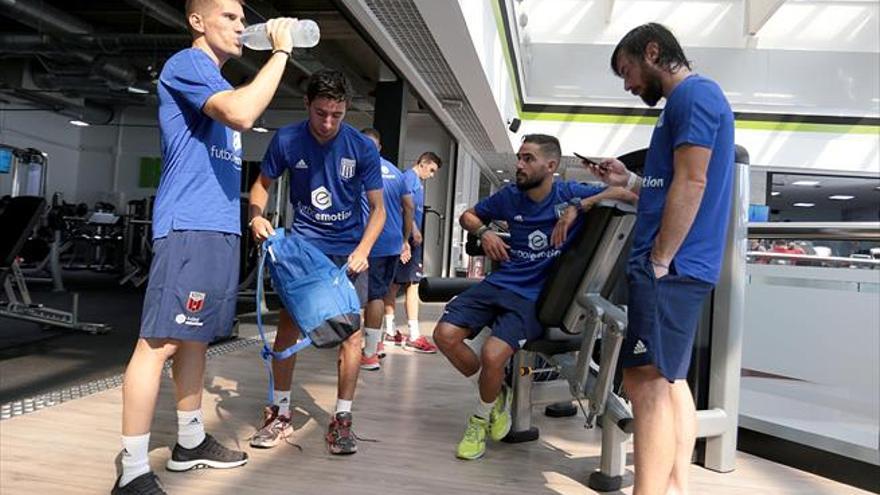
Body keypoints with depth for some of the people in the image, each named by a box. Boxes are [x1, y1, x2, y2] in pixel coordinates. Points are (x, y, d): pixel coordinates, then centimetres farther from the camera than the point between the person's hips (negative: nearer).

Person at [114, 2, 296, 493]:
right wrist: (281, 50, -15)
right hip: (188, 225, -10)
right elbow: (242, 114, -24)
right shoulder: (187, 65, -5)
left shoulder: (220, 83, 24)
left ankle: (191, 442, 25)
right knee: (161, 341, -9)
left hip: (220, 226, 10)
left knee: (196, 338, 14)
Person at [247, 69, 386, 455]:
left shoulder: (363, 148, -11)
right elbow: (262, 184, 6)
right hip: (302, 244, 1)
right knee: (287, 325, -4)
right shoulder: (287, 140, -9)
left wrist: (363, 249, -21)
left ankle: (342, 420, 8)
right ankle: (280, 414, 13)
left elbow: (378, 209, -6)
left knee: (352, 332, -5)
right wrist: (257, 218, -15)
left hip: (348, 251, 0)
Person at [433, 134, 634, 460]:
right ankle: (496, 393, 14)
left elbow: (628, 195, -11)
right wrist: (484, 232, 0)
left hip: (535, 298, -5)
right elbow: (468, 216, 22)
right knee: (445, 335, -11)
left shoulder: (569, 194, -2)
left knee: (492, 354, -25)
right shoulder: (510, 196, 9)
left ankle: (481, 419, 8)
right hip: (499, 284, 5)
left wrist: (577, 207, -19)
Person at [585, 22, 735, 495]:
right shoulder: (692, 99, 23)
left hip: (670, 265, -10)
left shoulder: (693, 93, -7)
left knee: (647, 382, -10)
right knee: (670, 381, 12)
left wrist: (657, 263, -18)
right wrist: (628, 181, 17)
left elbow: (691, 185, -17)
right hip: (679, 267, 10)